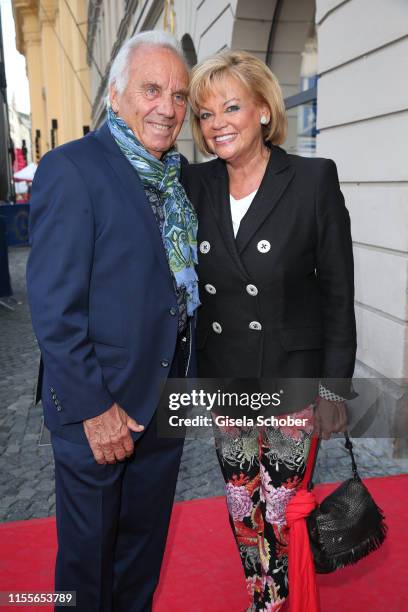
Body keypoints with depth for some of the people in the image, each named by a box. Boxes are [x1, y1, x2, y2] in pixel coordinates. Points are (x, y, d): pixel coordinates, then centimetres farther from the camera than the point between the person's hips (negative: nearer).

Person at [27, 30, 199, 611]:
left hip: (166, 403, 7)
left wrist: (187, 381, 4)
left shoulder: (181, 176, 7)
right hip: (98, 409, -6)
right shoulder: (71, 168, -15)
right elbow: (53, 307, -18)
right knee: (89, 556, 17)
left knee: (145, 547, 25)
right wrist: (93, 408, -18)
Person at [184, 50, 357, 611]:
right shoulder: (194, 184, 1)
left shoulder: (314, 180, -9)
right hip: (222, 378, 4)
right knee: (242, 512, 17)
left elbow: (338, 292, -6)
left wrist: (335, 388, -6)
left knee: (282, 514, 8)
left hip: (292, 376, -3)